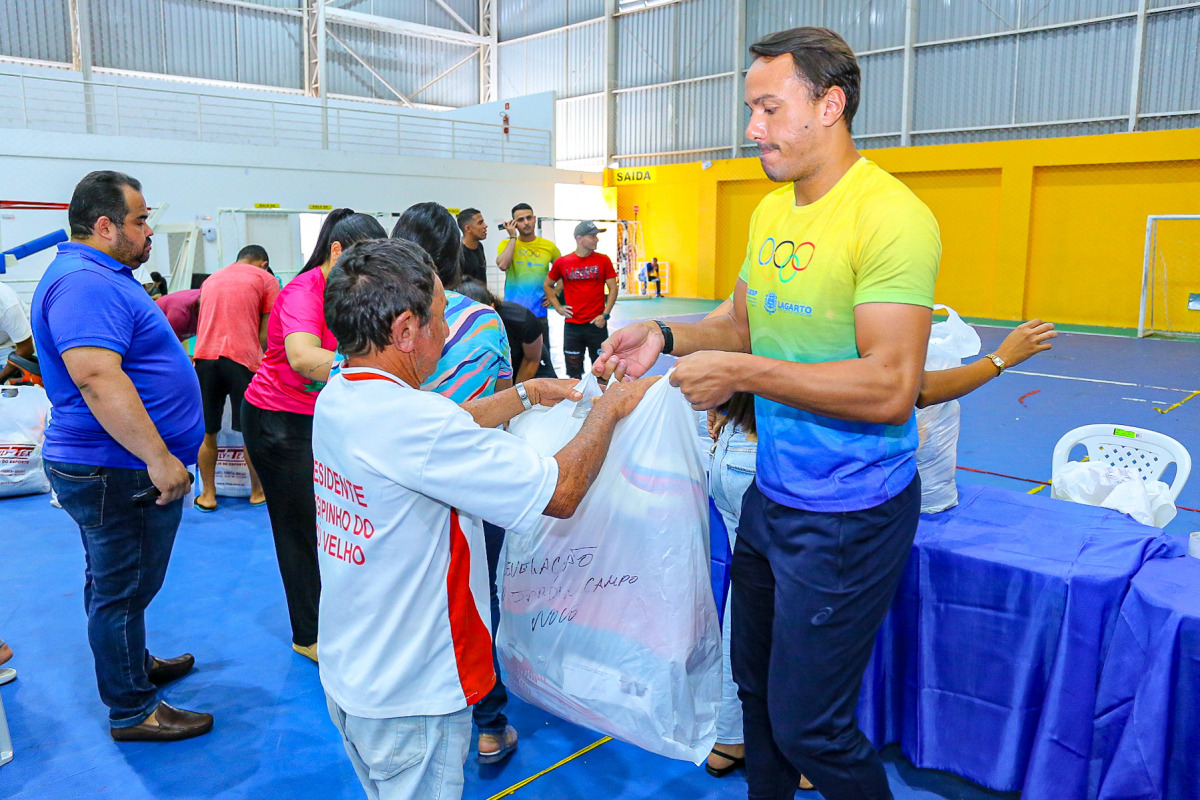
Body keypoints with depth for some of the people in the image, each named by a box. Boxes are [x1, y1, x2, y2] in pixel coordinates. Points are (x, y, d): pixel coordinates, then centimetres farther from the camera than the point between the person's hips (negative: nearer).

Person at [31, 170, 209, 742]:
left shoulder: (101, 277, 14)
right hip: (119, 473, -11)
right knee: (122, 589, 3)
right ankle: (132, 711, 17)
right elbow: (97, 377, -33)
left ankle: (133, 665, 41)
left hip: (118, 466, 11)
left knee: (114, 582, 24)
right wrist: (159, 457, -31)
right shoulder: (84, 283, -22)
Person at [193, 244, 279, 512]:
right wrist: (266, 357, 16)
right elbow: (266, 333, 1)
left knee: (207, 432, 12)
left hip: (204, 356, 4)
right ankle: (257, 491, 19)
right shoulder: (266, 279, 9)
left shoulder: (210, 279, 24)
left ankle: (208, 494, 17)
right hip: (243, 359, -4)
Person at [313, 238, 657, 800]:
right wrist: (609, 409, -11)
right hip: (408, 696, -8)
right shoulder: (409, 418, -30)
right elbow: (561, 492, -26)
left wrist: (526, 394, 14)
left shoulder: (336, 397, -3)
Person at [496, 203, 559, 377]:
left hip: (539, 313, 1)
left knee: (543, 361, 4)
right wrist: (513, 237, -11)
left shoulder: (548, 246, 5)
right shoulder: (507, 244, 2)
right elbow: (502, 265, -20)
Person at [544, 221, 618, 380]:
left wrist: (605, 315, -7)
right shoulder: (562, 262, 2)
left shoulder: (603, 260, 0)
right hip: (572, 325, 1)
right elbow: (547, 285, 14)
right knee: (574, 371, 9)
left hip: (597, 324, -1)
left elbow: (613, 288, 2)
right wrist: (558, 307, 3)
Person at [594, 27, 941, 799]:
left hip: (847, 513, -8)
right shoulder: (770, 211, 6)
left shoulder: (892, 216, -20)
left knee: (809, 725, 5)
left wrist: (742, 373, -25)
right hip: (771, 494, 8)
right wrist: (665, 336, -2)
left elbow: (891, 388, -26)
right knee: (755, 684, 24)